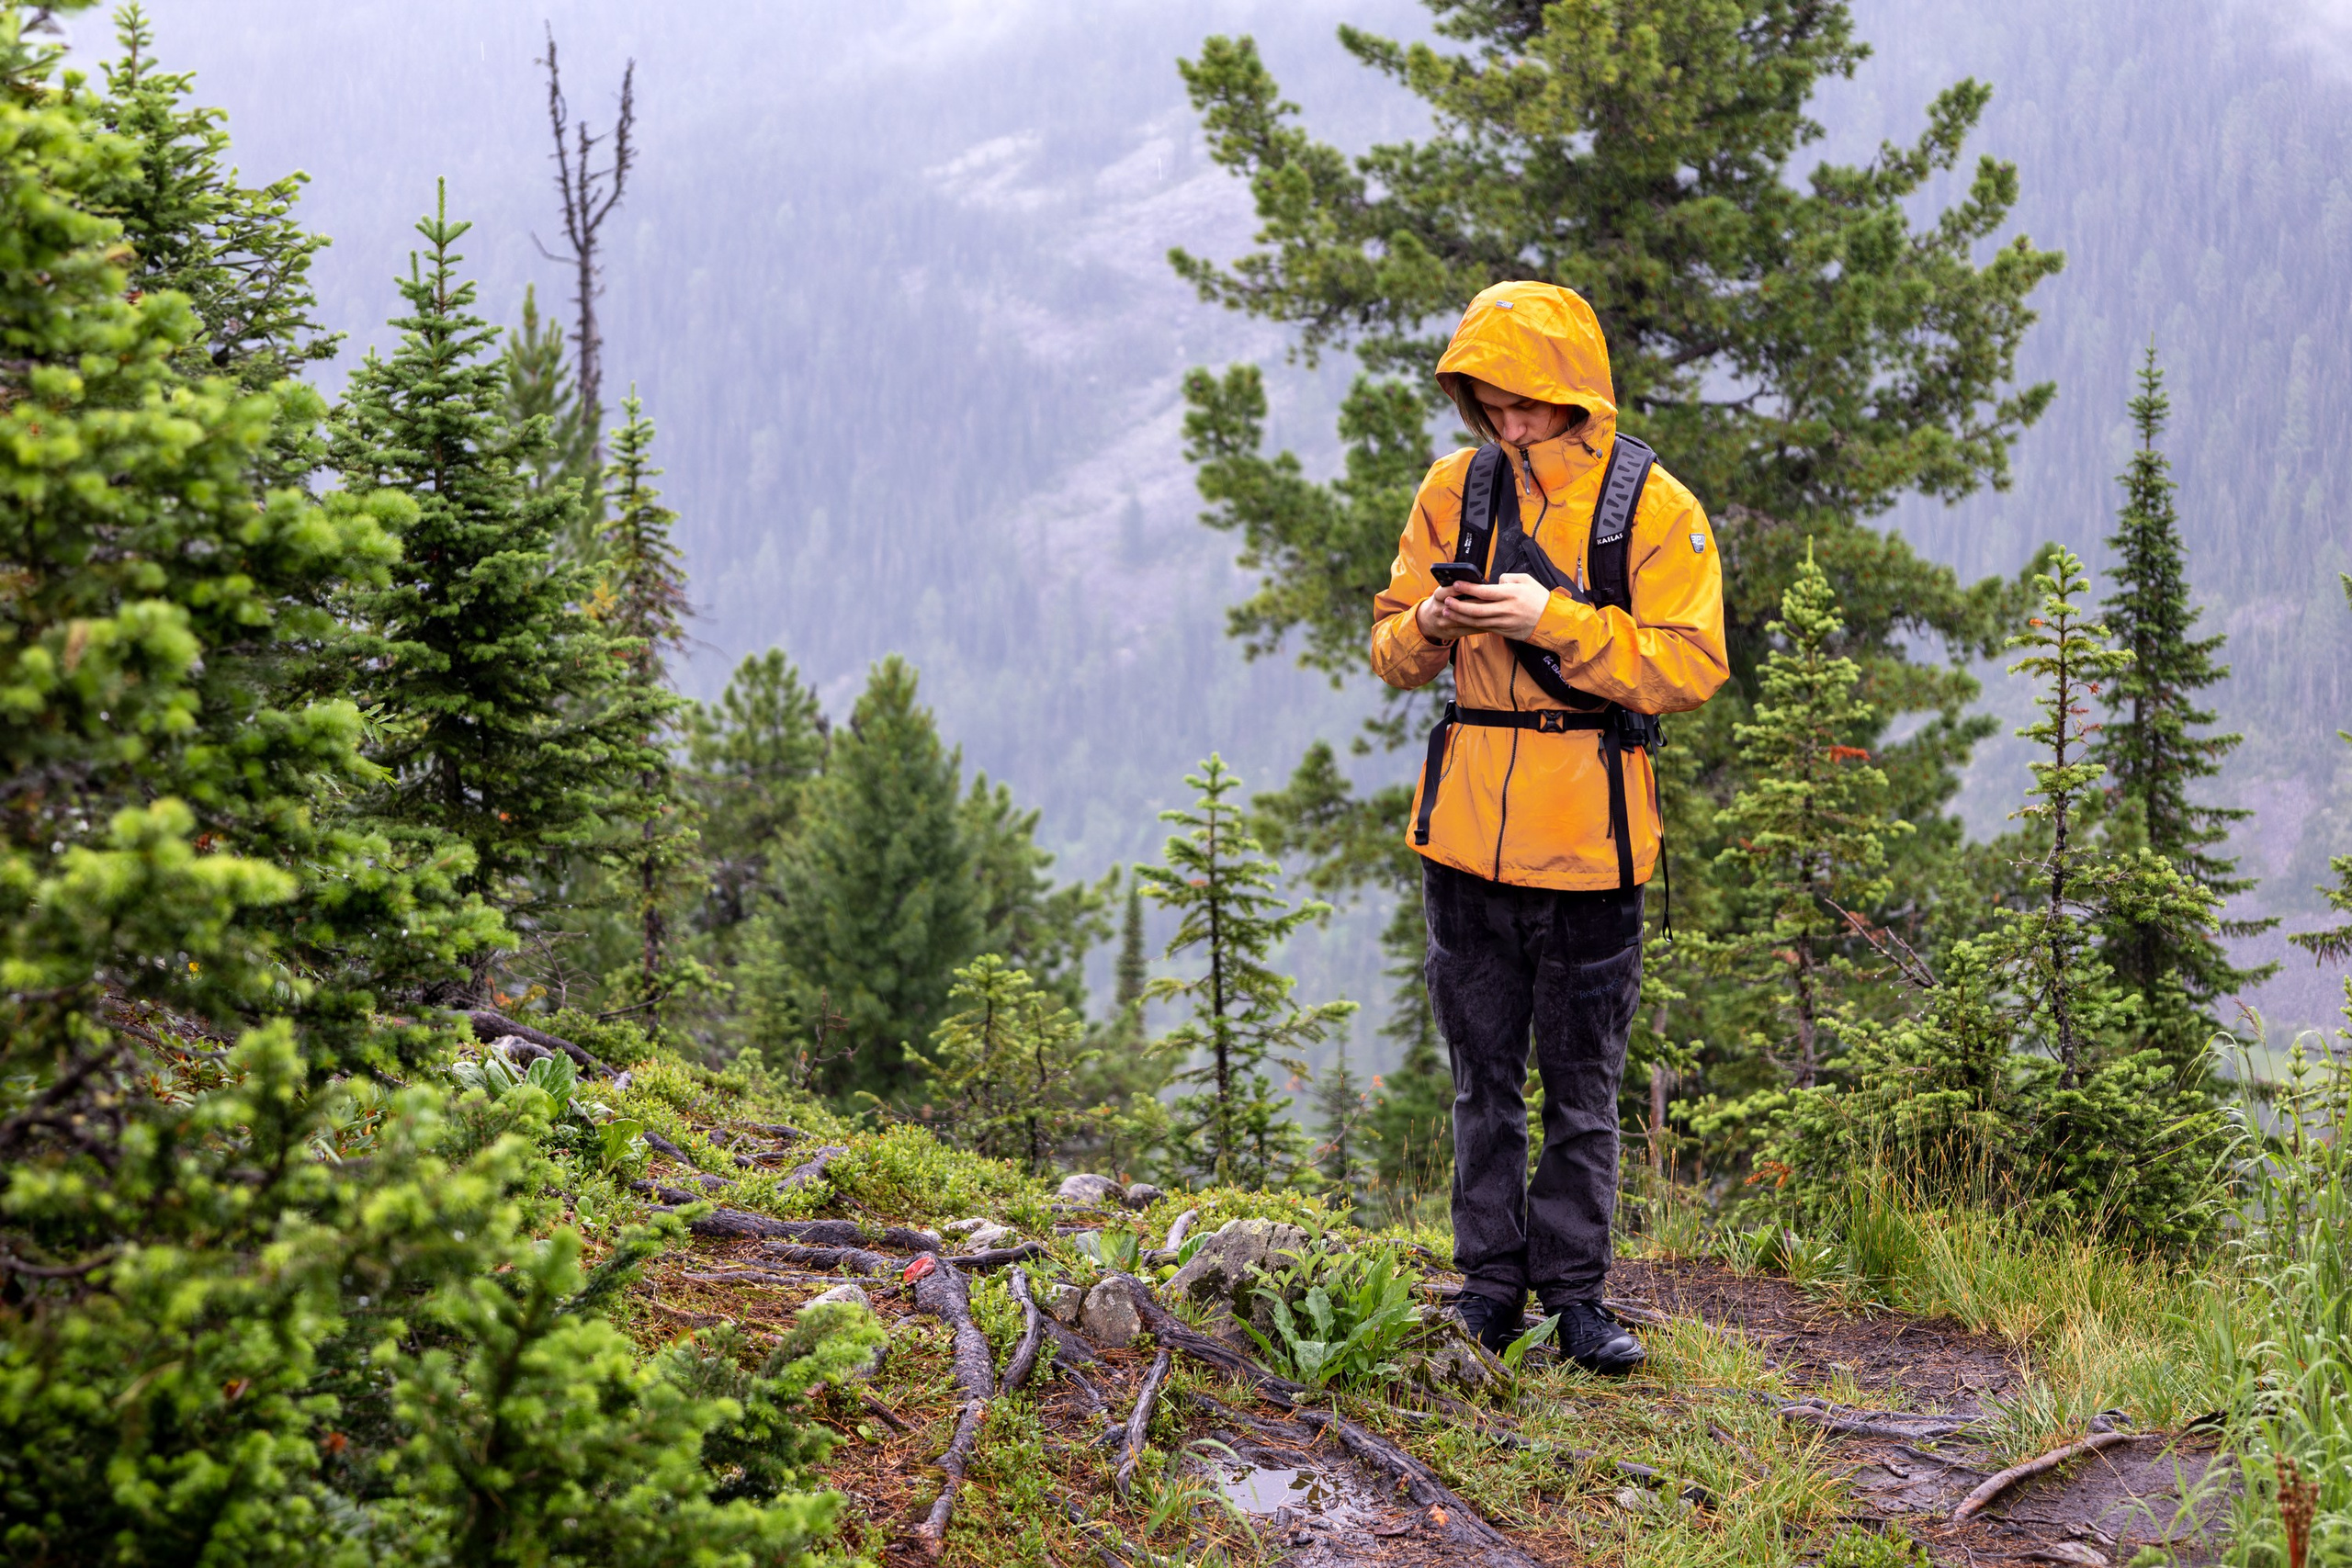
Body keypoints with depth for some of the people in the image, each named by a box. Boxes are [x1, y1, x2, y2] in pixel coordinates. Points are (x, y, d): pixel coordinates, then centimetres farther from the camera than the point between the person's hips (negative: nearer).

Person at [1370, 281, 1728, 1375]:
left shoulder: (1656, 509, -4)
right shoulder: (1456, 488, 7)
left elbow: (1689, 668, -12)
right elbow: (1393, 655, 11)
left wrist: (1555, 620, -20)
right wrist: (1428, 627, -12)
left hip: (1588, 834, -3)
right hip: (1467, 825, 3)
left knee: (1584, 1081, 4)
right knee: (1484, 1072, 10)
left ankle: (1576, 1292, 12)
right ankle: (1490, 1284, 18)